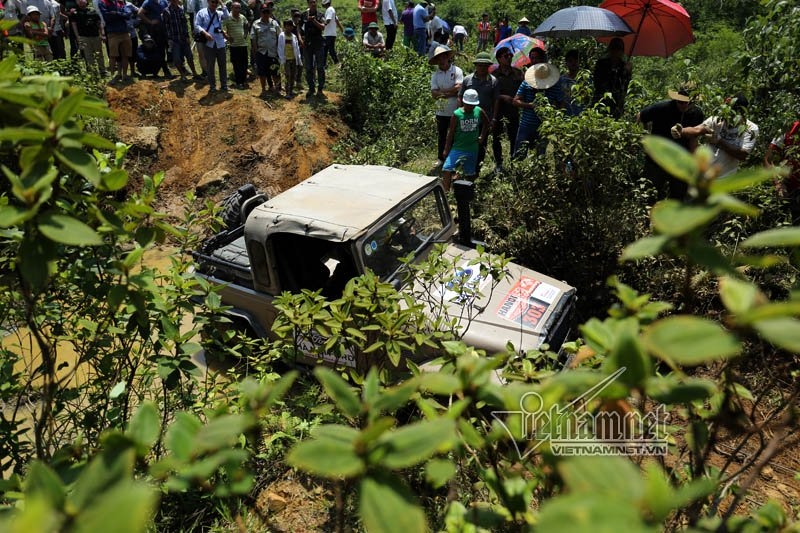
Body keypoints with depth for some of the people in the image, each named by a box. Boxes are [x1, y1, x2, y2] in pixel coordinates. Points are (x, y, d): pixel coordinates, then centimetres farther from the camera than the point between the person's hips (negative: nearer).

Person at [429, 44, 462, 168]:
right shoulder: (435, 75, 4)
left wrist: (442, 92, -11)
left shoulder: (457, 71, -5)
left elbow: (458, 88, -17)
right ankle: (441, 158, 26)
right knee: (441, 136, 13)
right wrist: (450, 91, -15)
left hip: (455, 111, -3)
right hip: (441, 111, 3)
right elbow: (434, 94, -6)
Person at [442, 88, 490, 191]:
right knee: (446, 170, -20)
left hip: (472, 149, 3)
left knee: (470, 174, 14)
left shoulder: (479, 111, -3)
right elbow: (451, 133, -6)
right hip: (457, 148, -3)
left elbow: (486, 122, 18)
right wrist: (446, 149, -4)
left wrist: (482, 136, 13)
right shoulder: (457, 114, -11)